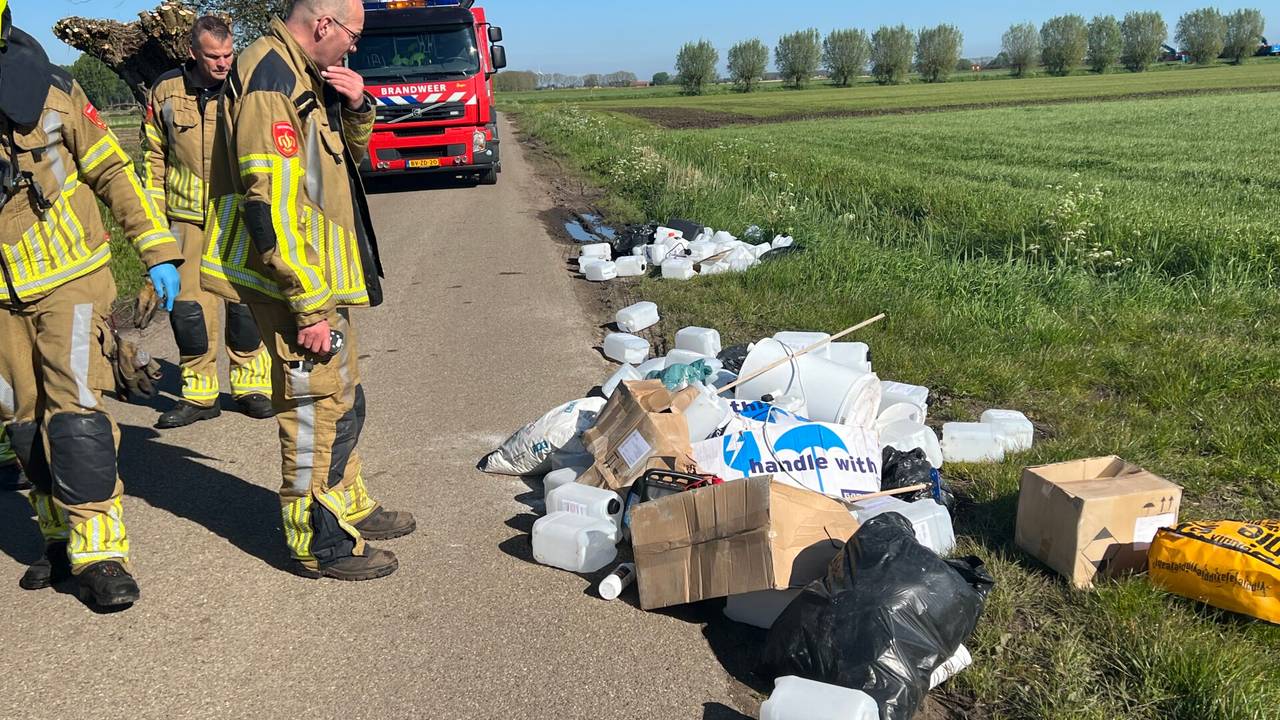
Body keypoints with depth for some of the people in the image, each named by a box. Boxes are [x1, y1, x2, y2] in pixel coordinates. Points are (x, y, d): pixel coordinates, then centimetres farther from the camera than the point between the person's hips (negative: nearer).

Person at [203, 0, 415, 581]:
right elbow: (270, 205, -25)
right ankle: (321, 544, 13)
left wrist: (357, 108, 1)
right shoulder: (270, 80, -19)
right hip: (295, 285, -10)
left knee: (339, 396, 21)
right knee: (316, 406, -1)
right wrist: (309, 307, -24)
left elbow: (351, 154, 23)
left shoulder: (305, 77, 12)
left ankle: (348, 506, 37)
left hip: (318, 275, 10)